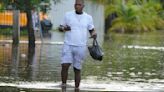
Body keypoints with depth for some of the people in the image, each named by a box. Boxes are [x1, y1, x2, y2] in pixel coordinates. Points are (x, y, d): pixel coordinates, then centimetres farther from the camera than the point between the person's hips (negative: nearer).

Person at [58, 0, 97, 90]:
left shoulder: (88, 17, 5)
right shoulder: (68, 15, 4)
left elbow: (92, 31, 12)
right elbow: (60, 27, 10)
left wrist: (94, 34, -12)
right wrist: (64, 28, -13)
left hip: (81, 47, 0)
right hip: (68, 45, 0)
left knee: (77, 69, 3)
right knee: (65, 66, -16)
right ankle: (63, 86, -4)